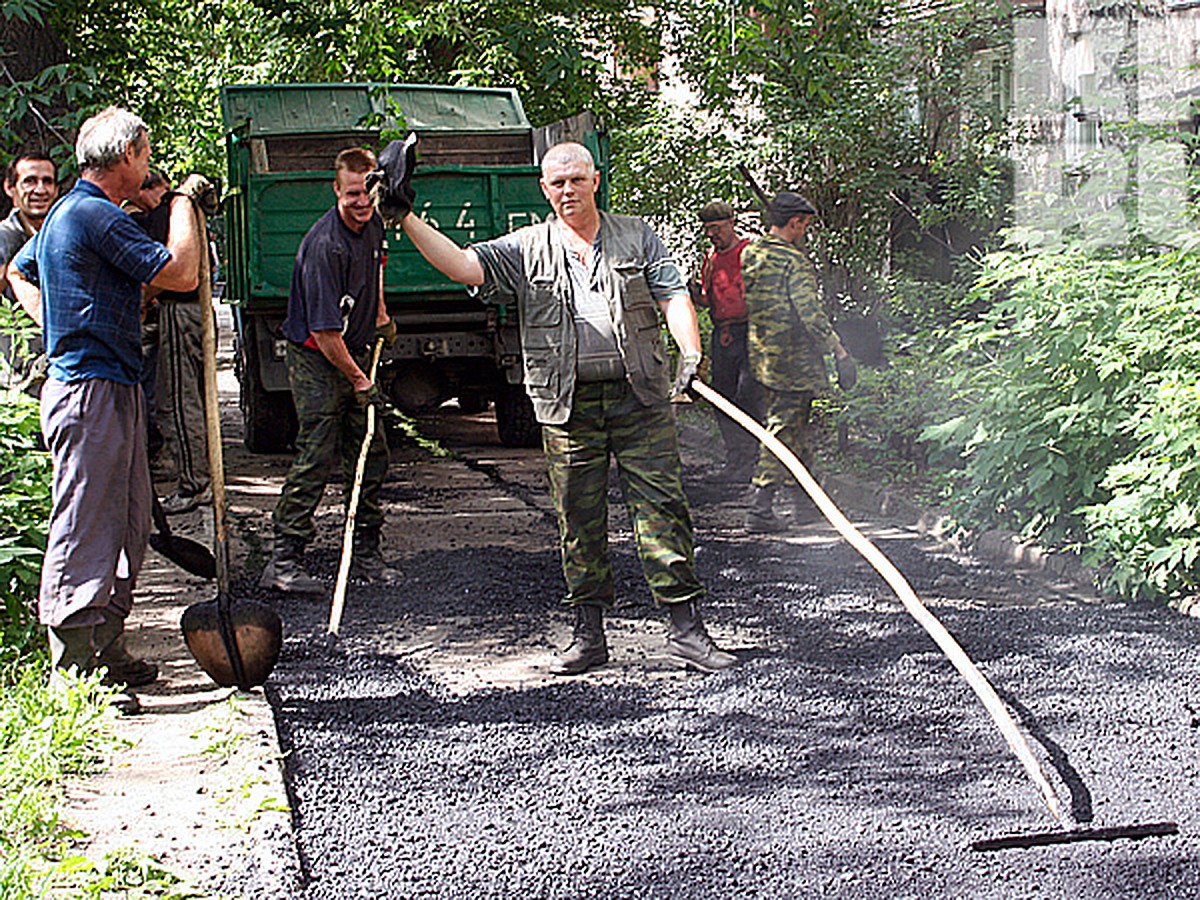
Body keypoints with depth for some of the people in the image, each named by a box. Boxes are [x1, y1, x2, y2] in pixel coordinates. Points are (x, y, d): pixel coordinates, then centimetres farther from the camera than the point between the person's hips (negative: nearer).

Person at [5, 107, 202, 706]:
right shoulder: (97, 216, -16)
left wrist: (59, 330, 20)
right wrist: (184, 201, -6)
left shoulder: (67, 212, 17)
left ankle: (108, 650, 23)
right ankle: (73, 674, -3)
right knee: (84, 532, -7)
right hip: (92, 393, -11)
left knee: (128, 524, 15)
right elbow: (181, 273, -20)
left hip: (113, 389, 11)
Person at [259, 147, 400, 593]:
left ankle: (365, 555, 20)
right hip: (317, 361, -8)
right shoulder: (324, 245, -26)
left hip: (355, 353, 8)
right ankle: (283, 562, -4)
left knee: (372, 454, 9)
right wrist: (357, 379, -17)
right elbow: (324, 330, -25)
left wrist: (380, 315, 22)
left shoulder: (373, 223, 1)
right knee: (316, 458, -10)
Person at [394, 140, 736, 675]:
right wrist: (406, 219, -10)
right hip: (568, 407, 1)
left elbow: (673, 296, 2)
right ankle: (589, 635, 14)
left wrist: (690, 353, -15)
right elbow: (463, 265, -1)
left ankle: (686, 628, 2)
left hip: (639, 398, -1)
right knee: (578, 522, 5)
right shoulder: (527, 249, 9)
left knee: (661, 507, -3)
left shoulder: (637, 237, 10)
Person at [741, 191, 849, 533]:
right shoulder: (794, 261, -17)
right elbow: (810, 313, -21)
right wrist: (835, 347, -12)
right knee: (783, 432, -3)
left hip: (762, 358, 9)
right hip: (793, 361, -9)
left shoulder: (749, 255, 7)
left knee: (795, 429, 19)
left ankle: (804, 502, 29)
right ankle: (760, 511, -4)